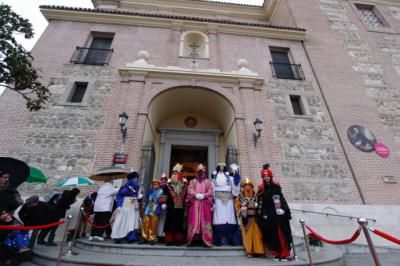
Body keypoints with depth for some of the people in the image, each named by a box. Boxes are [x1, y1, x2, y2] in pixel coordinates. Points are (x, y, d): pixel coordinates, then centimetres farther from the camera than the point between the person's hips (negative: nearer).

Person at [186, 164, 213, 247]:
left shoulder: (208, 182, 13)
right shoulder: (192, 181, 15)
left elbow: (210, 192, 1)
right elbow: (190, 191, 1)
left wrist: (203, 196, -15)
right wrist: (196, 195, -15)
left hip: (205, 204, 0)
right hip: (194, 204, 1)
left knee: (205, 221, -3)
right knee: (194, 221, -2)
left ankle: (206, 240, 1)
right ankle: (192, 239, 4)